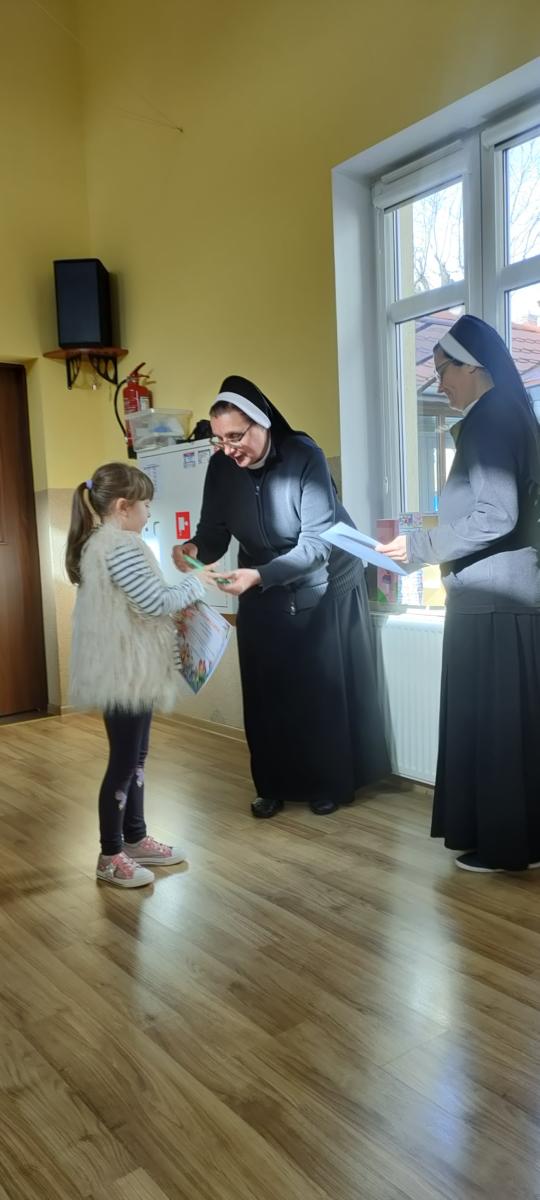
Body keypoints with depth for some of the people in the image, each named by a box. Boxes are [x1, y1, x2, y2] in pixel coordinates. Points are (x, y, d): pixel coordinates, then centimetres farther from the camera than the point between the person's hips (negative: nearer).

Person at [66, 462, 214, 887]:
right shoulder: (121, 546, -20)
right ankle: (110, 855, 13)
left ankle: (135, 839, 30)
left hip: (125, 669, 11)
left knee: (135, 757, 18)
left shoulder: (97, 543, 14)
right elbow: (155, 602, -21)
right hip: (126, 673, -11)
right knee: (123, 762, 0)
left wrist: (175, 618, 16)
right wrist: (194, 584, -6)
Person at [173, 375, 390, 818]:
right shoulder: (220, 467, -12)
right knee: (266, 693, 6)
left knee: (323, 691, 6)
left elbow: (316, 542, -30)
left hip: (325, 588, -3)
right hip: (262, 595, 4)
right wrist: (194, 548, -35)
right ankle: (275, 785, 19)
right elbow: (214, 532, -11)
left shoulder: (304, 455, -25)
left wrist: (258, 575, -42)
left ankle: (331, 784, 20)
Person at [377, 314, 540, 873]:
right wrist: (430, 542, 18)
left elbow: (495, 517, -21)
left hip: (492, 601, -10)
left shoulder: (487, 423, -13)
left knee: (489, 722, -1)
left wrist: (418, 545, -13)